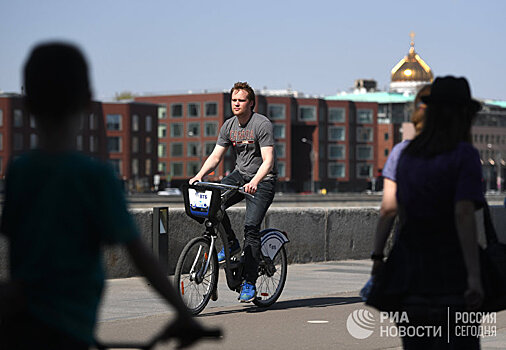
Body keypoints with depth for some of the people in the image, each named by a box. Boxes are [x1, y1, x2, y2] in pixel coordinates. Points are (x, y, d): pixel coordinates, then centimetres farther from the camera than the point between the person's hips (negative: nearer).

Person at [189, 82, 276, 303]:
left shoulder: (262, 124, -16)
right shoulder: (229, 126, 4)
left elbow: (268, 161, -24)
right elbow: (216, 156, 4)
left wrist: (254, 182, -40)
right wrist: (200, 175, -13)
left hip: (262, 180, -6)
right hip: (240, 175, 6)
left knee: (251, 226, -18)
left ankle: (249, 284, -13)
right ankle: (231, 243, 3)